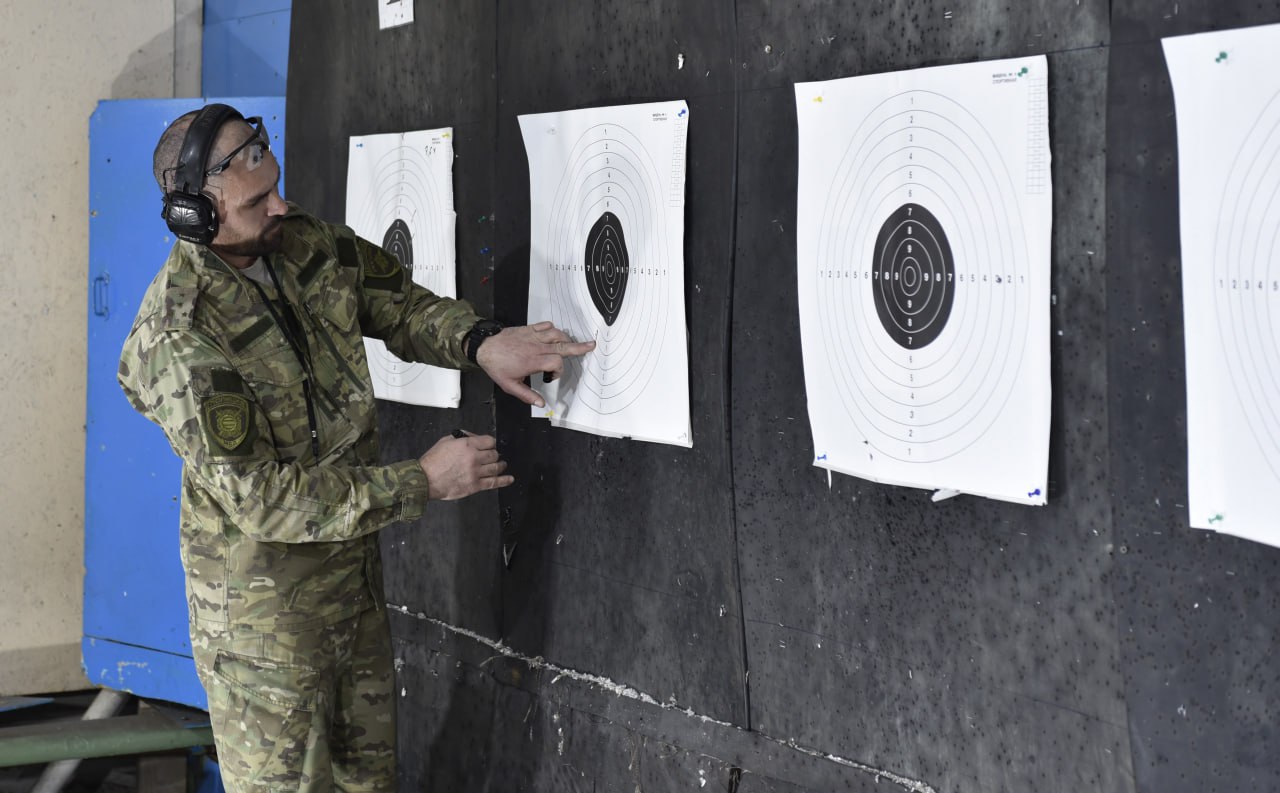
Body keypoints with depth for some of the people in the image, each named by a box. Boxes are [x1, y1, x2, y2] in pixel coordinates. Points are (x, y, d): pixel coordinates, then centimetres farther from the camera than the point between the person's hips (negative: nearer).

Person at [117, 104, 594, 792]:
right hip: (263, 599, -7)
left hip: (353, 568, 7)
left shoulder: (307, 244, -4)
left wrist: (482, 343, -13)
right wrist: (421, 482, -24)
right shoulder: (178, 336, -27)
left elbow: (401, 304, 10)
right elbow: (260, 498, -28)